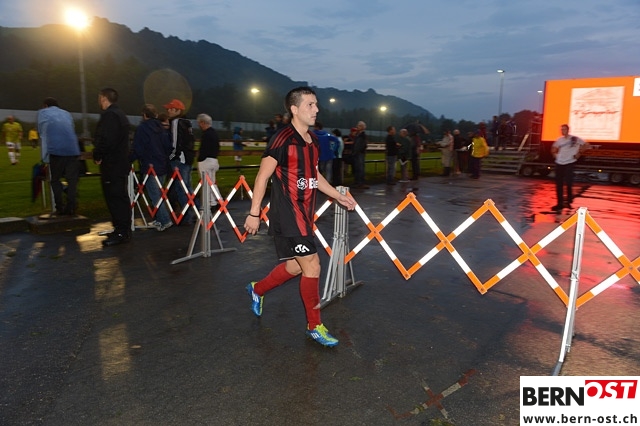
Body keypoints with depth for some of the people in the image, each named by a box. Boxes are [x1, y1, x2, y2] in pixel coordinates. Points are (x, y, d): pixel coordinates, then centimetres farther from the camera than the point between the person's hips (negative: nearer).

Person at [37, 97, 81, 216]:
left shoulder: (42, 113, 18)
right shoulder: (67, 114, 25)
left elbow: (41, 131, 25)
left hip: (55, 150, -2)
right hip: (72, 149, 2)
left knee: (55, 180, 9)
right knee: (72, 180, 5)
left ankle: (60, 208, 5)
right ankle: (70, 208, 1)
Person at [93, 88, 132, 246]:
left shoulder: (109, 115, -14)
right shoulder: (120, 114, 18)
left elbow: (105, 139, -24)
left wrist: (97, 156, -10)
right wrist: (99, 155, 17)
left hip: (112, 164, -10)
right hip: (121, 162, 10)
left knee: (115, 198, -8)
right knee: (120, 197, 13)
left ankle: (121, 232, -5)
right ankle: (123, 230, 21)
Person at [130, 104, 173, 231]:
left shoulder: (141, 129, -10)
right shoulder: (161, 128, 9)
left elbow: (137, 150, -12)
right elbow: (169, 147, 9)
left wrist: (129, 160, 1)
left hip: (150, 167, -7)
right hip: (163, 167, 7)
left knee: (155, 195, -4)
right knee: (158, 194, 15)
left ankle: (165, 221, -11)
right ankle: (158, 220, 20)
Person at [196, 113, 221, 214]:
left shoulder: (206, 134, -17)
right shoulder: (214, 132, 13)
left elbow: (203, 150, -21)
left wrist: (199, 160, -14)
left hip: (206, 160, -10)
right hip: (214, 160, 10)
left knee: (206, 184, -2)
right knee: (212, 183, 17)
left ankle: (208, 206, 4)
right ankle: (214, 203, 21)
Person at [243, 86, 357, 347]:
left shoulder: (312, 140, 11)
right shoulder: (284, 139, -14)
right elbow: (262, 176, -12)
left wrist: (339, 197, 18)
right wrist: (254, 214, -12)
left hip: (304, 213, 9)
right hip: (287, 214, -9)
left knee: (295, 266, 17)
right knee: (312, 266, -6)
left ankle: (257, 290, 42)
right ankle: (314, 326, 12)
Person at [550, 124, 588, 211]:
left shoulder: (574, 139, -4)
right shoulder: (559, 140, 8)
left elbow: (585, 144, 2)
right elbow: (554, 148, 24)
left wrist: (579, 153, -2)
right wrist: (554, 154, 7)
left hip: (569, 163, -4)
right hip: (559, 163, 5)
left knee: (569, 183, -6)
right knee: (559, 185, 4)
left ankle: (569, 201, 13)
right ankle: (560, 203, 10)